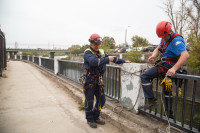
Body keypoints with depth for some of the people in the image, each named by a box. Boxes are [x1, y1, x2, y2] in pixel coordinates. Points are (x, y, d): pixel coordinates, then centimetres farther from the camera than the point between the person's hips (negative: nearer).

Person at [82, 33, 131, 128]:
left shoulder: (101, 52, 12)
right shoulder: (87, 52, -10)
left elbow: (112, 58, 18)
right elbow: (94, 61, -29)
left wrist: (124, 61, 15)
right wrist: (107, 59, -32)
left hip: (98, 80, 7)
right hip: (89, 80, -7)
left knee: (101, 100, 11)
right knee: (89, 101, 2)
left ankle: (95, 117, 30)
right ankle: (89, 120, 21)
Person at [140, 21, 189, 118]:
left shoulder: (176, 40, -18)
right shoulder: (165, 38, 10)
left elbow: (185, 55, -30)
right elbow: (158, 49, 14)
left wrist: (174, 69, -39)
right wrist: (153, 56, -9)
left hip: (168, 66, -10)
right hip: (167, 66, 10)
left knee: (144, 76, -13)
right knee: (167, 89, 21)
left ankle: (152, 101, -10)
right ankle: (169, 112, 35)